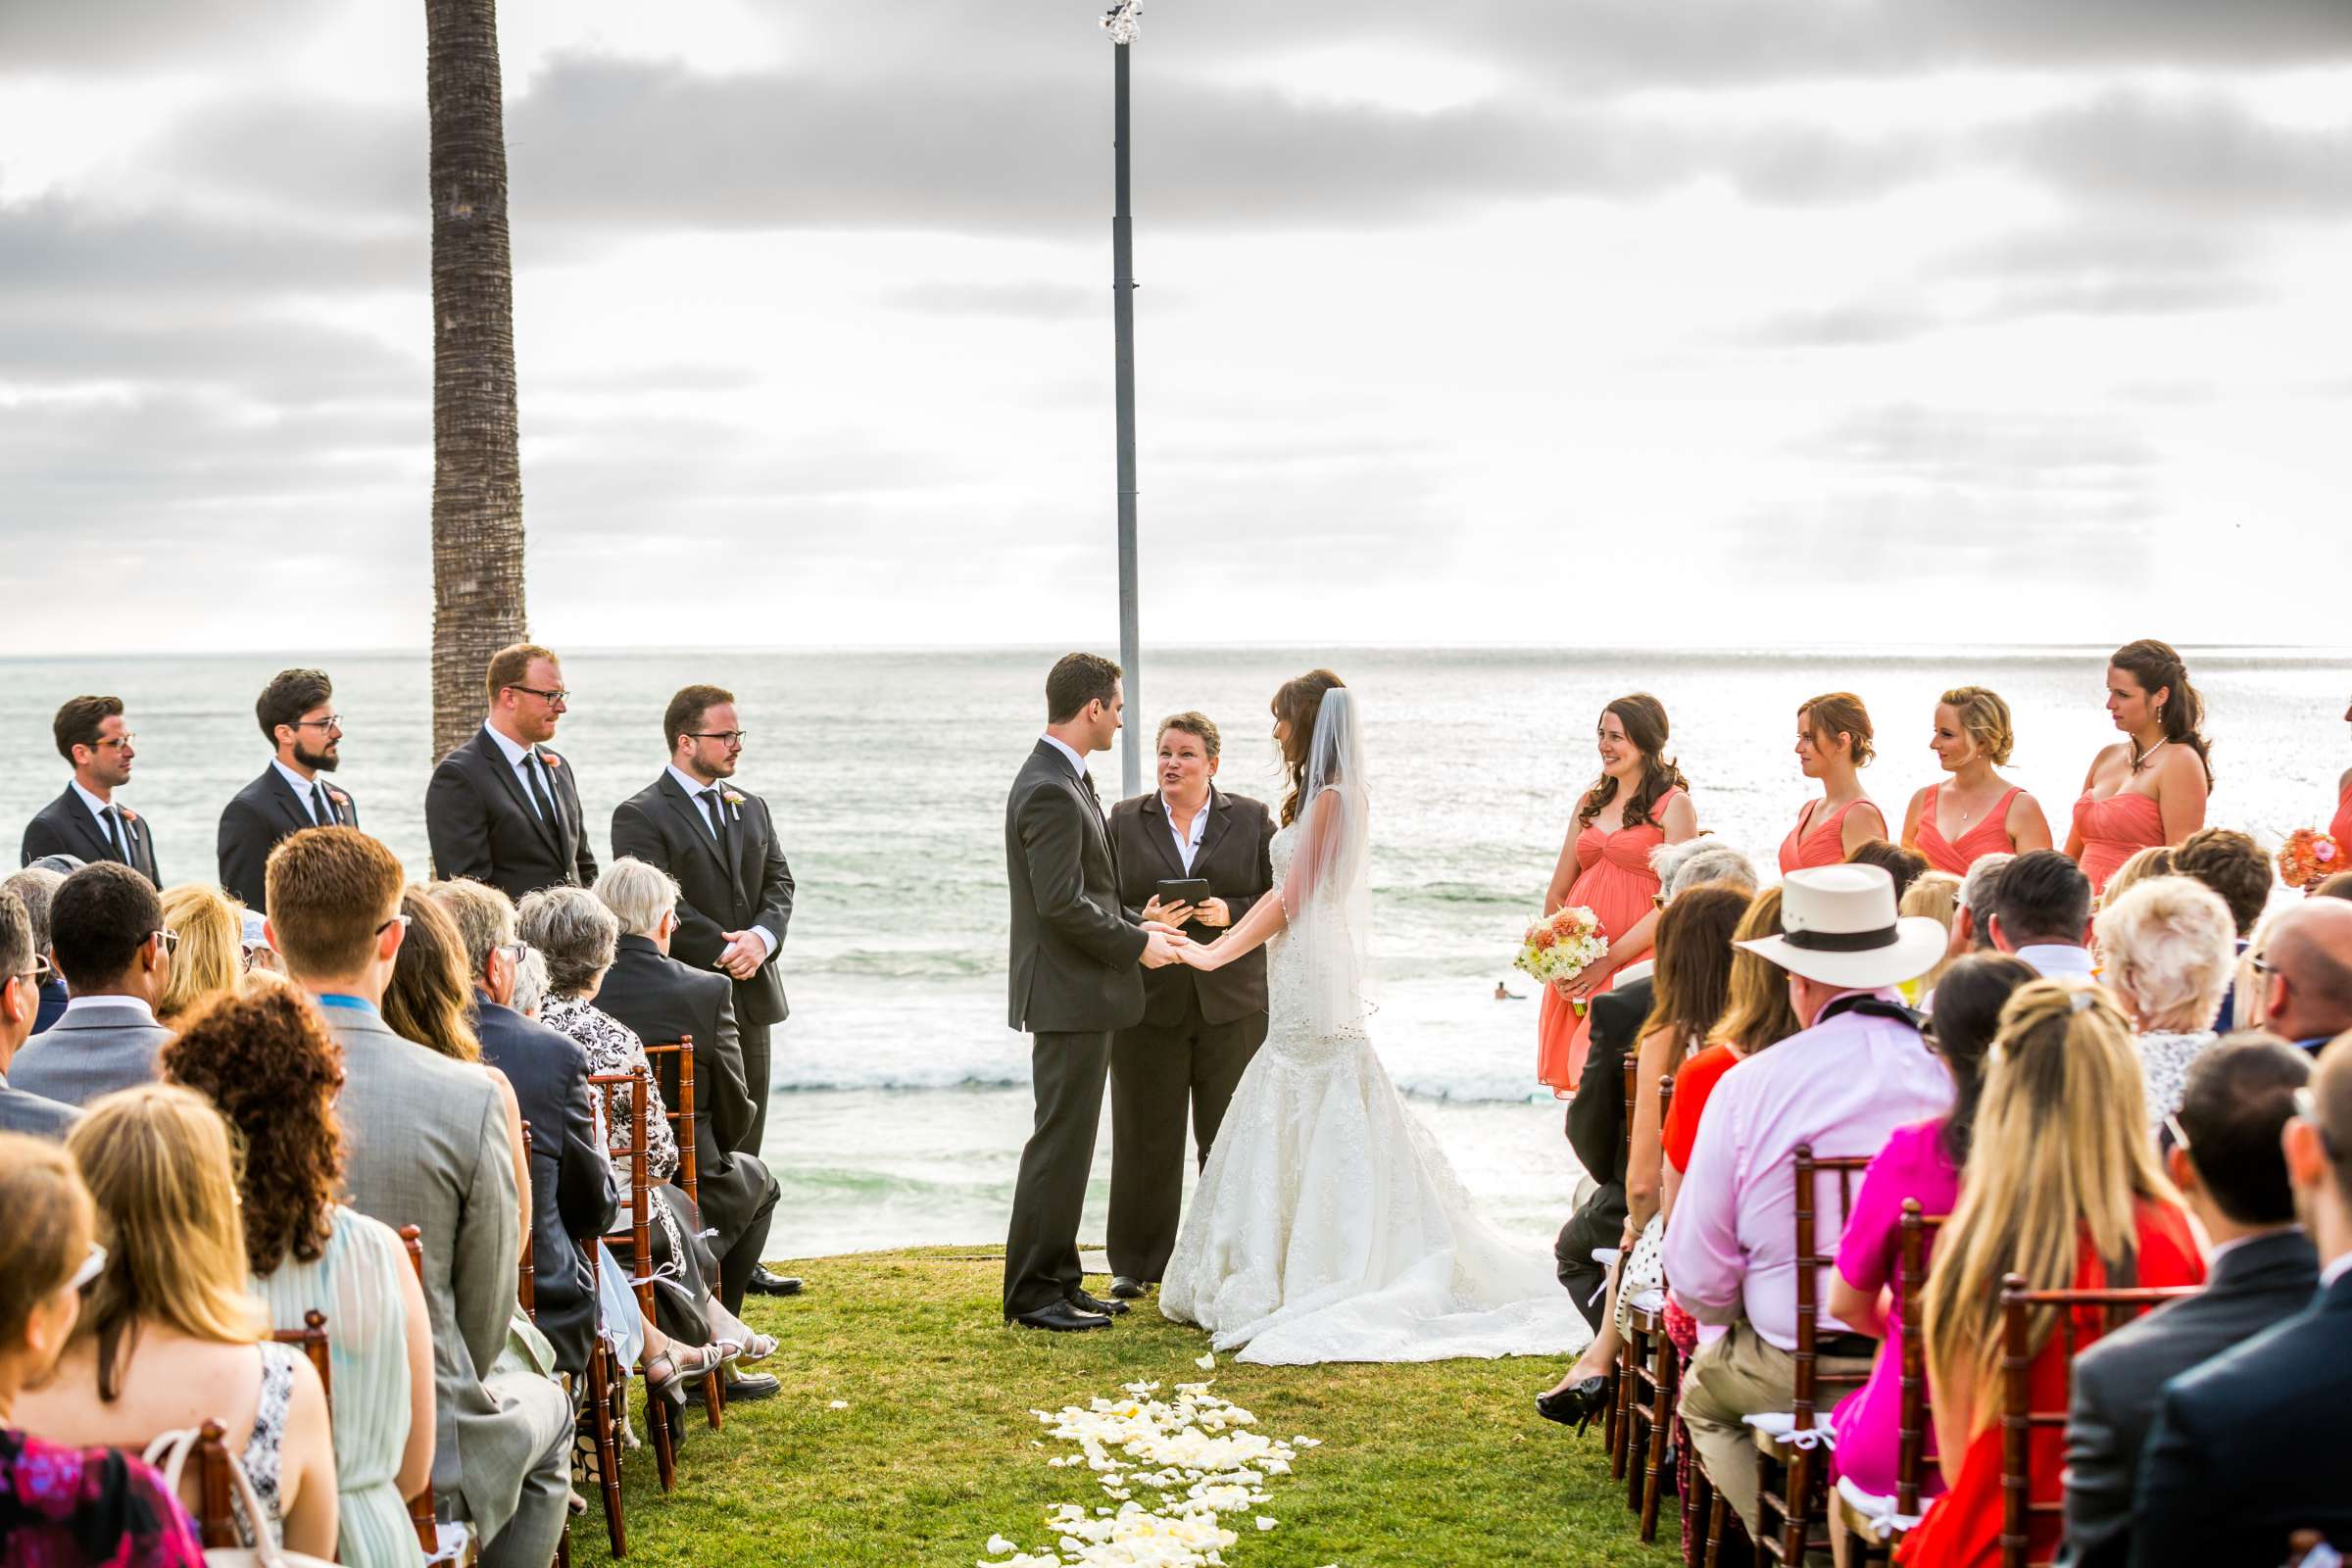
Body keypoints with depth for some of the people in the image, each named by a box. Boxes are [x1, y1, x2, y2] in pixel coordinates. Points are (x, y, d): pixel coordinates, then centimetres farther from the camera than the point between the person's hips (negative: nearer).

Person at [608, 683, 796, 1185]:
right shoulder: (639, 815, -6)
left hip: (752, 996, 7)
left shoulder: (752, 808, 17)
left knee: (744, 1145, 8)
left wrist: (762, 937, -10)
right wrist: (724, 951, -16)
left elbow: (779, 882, 10)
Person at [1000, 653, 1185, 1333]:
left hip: (1082, 994, 11)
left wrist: (1135, 925, 10)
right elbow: (1063, 906, -24)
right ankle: (1034, 1293, 0)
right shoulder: (1050, 792, -19)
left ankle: (1059, 1280, 21)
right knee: (1060, 1142, -5)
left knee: (1070, 1142, 14)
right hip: (1069, 995, -11)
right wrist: (1136, 945, -12)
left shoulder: (1061, 780, 14)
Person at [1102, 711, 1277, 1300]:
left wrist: (1232, 913, -13)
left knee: (1229, 1140, 4)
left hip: (1231, 1005, 0)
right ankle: (1136, 1265, 12)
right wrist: (1141, 922, -16)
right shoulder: (1124, 821, 7)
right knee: (1145, 1138, 4)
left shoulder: (1253, 820, 7)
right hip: (1148, 1003, 0)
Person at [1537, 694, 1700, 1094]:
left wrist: (1608, 961, -16)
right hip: (1576, 972, 6)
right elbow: (1557, 892, 17)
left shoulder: (1673, 805, -4)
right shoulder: (1591, 802, 15)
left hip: (1635, 966, -6)